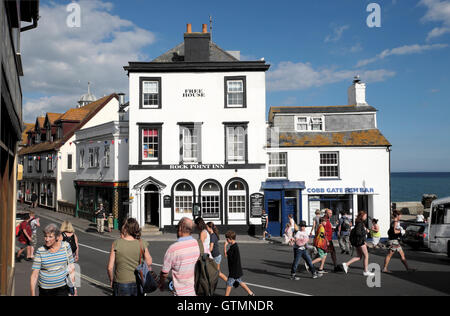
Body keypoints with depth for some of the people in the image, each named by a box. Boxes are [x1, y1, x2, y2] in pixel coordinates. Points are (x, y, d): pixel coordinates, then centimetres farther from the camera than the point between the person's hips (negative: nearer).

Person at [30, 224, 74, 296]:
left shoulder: (66, 246, -4)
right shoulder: (40, 252, -7)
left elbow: (70, 266, 5)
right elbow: (34, 275, -7)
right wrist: (33, 294, -11)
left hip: (62, 288, 0)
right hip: (45, 290, 0)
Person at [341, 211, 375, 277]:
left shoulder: (361, 222, 14)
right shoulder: (360, 223, -16)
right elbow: (358, 232, -25)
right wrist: (366, 231, -15)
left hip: (359, 241, 10)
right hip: (360, 241, -10)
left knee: (359, 256, 12)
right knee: (366, 256, 1)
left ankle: (346, 264, 6)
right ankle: (366, 271, 8)